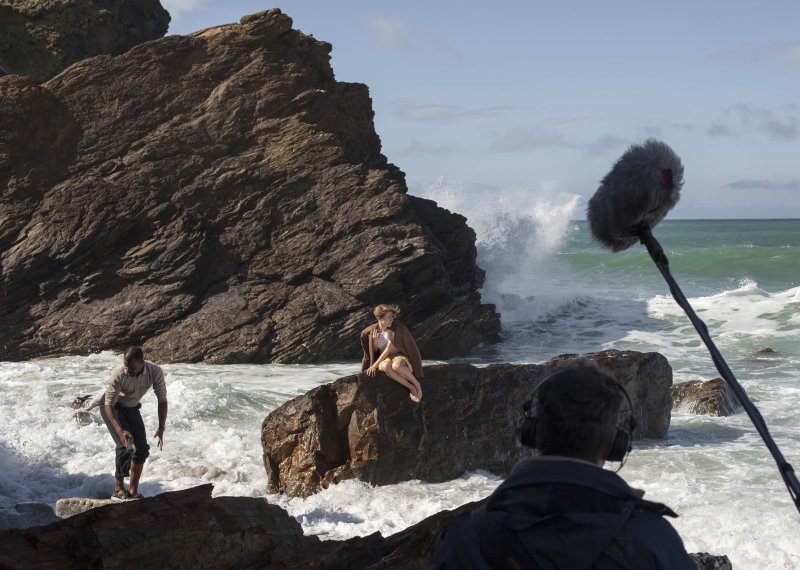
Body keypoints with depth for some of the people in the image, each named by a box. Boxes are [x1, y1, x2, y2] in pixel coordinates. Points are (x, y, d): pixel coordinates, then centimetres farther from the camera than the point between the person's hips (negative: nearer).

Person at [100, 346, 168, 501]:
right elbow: (109, 404, -32)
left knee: (142, 448, -1)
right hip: (112, 408, -5)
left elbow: (162, 400, -17)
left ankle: (133, 490, 8)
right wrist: (120, 430, -43)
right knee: (125, 446, -20)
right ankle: (119, 489, -10)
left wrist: (161, 429, -24)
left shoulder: (155, 372, -26)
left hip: (132, 408, 5)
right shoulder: (118, 375, -36)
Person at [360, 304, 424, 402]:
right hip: (383, 360, 3)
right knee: (386, 367, -38)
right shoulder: (371, 331, -4)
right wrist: (375, 342, -13)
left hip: (399, 356, -3)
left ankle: (417, 385, -17)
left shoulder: (397, 329, -16)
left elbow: (388, 350, -19)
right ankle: (411, 388, -27)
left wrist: (374, 365, -20)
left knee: (396, 366, -42)